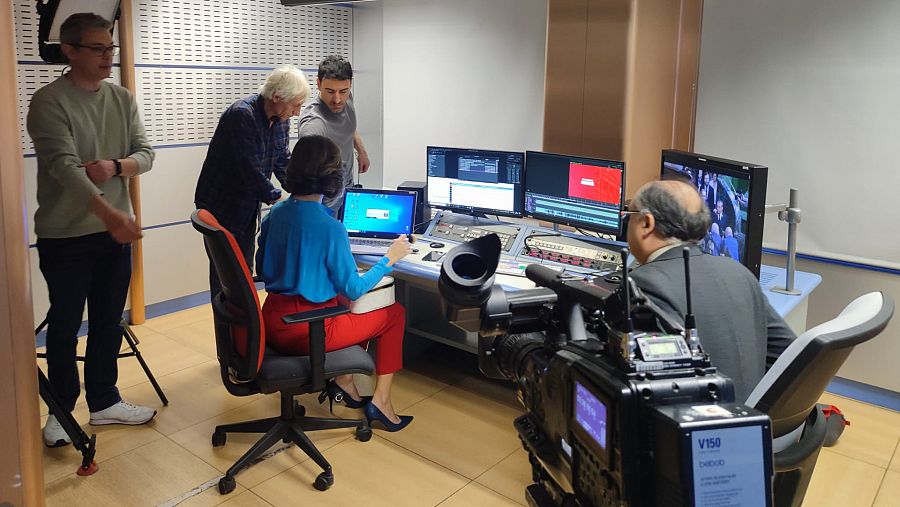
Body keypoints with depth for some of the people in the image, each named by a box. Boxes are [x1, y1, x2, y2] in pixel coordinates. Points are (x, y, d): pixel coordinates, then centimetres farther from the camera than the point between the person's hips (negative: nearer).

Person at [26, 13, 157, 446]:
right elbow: (63, 165, -23)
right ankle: (61, 411, 25)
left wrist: (115, 166, -18)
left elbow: (145, 154, 5)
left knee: (109, 324, 14)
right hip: (65, 236, -5)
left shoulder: (122, 99, 7)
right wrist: (108, 212, -37)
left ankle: (104, 402, 29)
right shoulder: (48, 102, -11)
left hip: (116, 232, 5)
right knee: (64, 327, 8)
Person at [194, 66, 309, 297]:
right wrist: (276, 199, -16)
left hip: (248, 208, 8)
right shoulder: (242, 115, -25)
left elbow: (283, 162, 6)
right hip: (222, 207, -8)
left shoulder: (281, 120, 0)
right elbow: (251, 170, -26)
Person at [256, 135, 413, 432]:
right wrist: (389, 260, 0)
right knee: (395, 314, 11)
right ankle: (381, 401, 12)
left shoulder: (275, 213, 1)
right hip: (304, 332, -7)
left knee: (346, 308, 31)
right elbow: (352, 289, -12)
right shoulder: (330, 228, -20)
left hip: (272, 325, 8)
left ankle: (343, 383, 25)